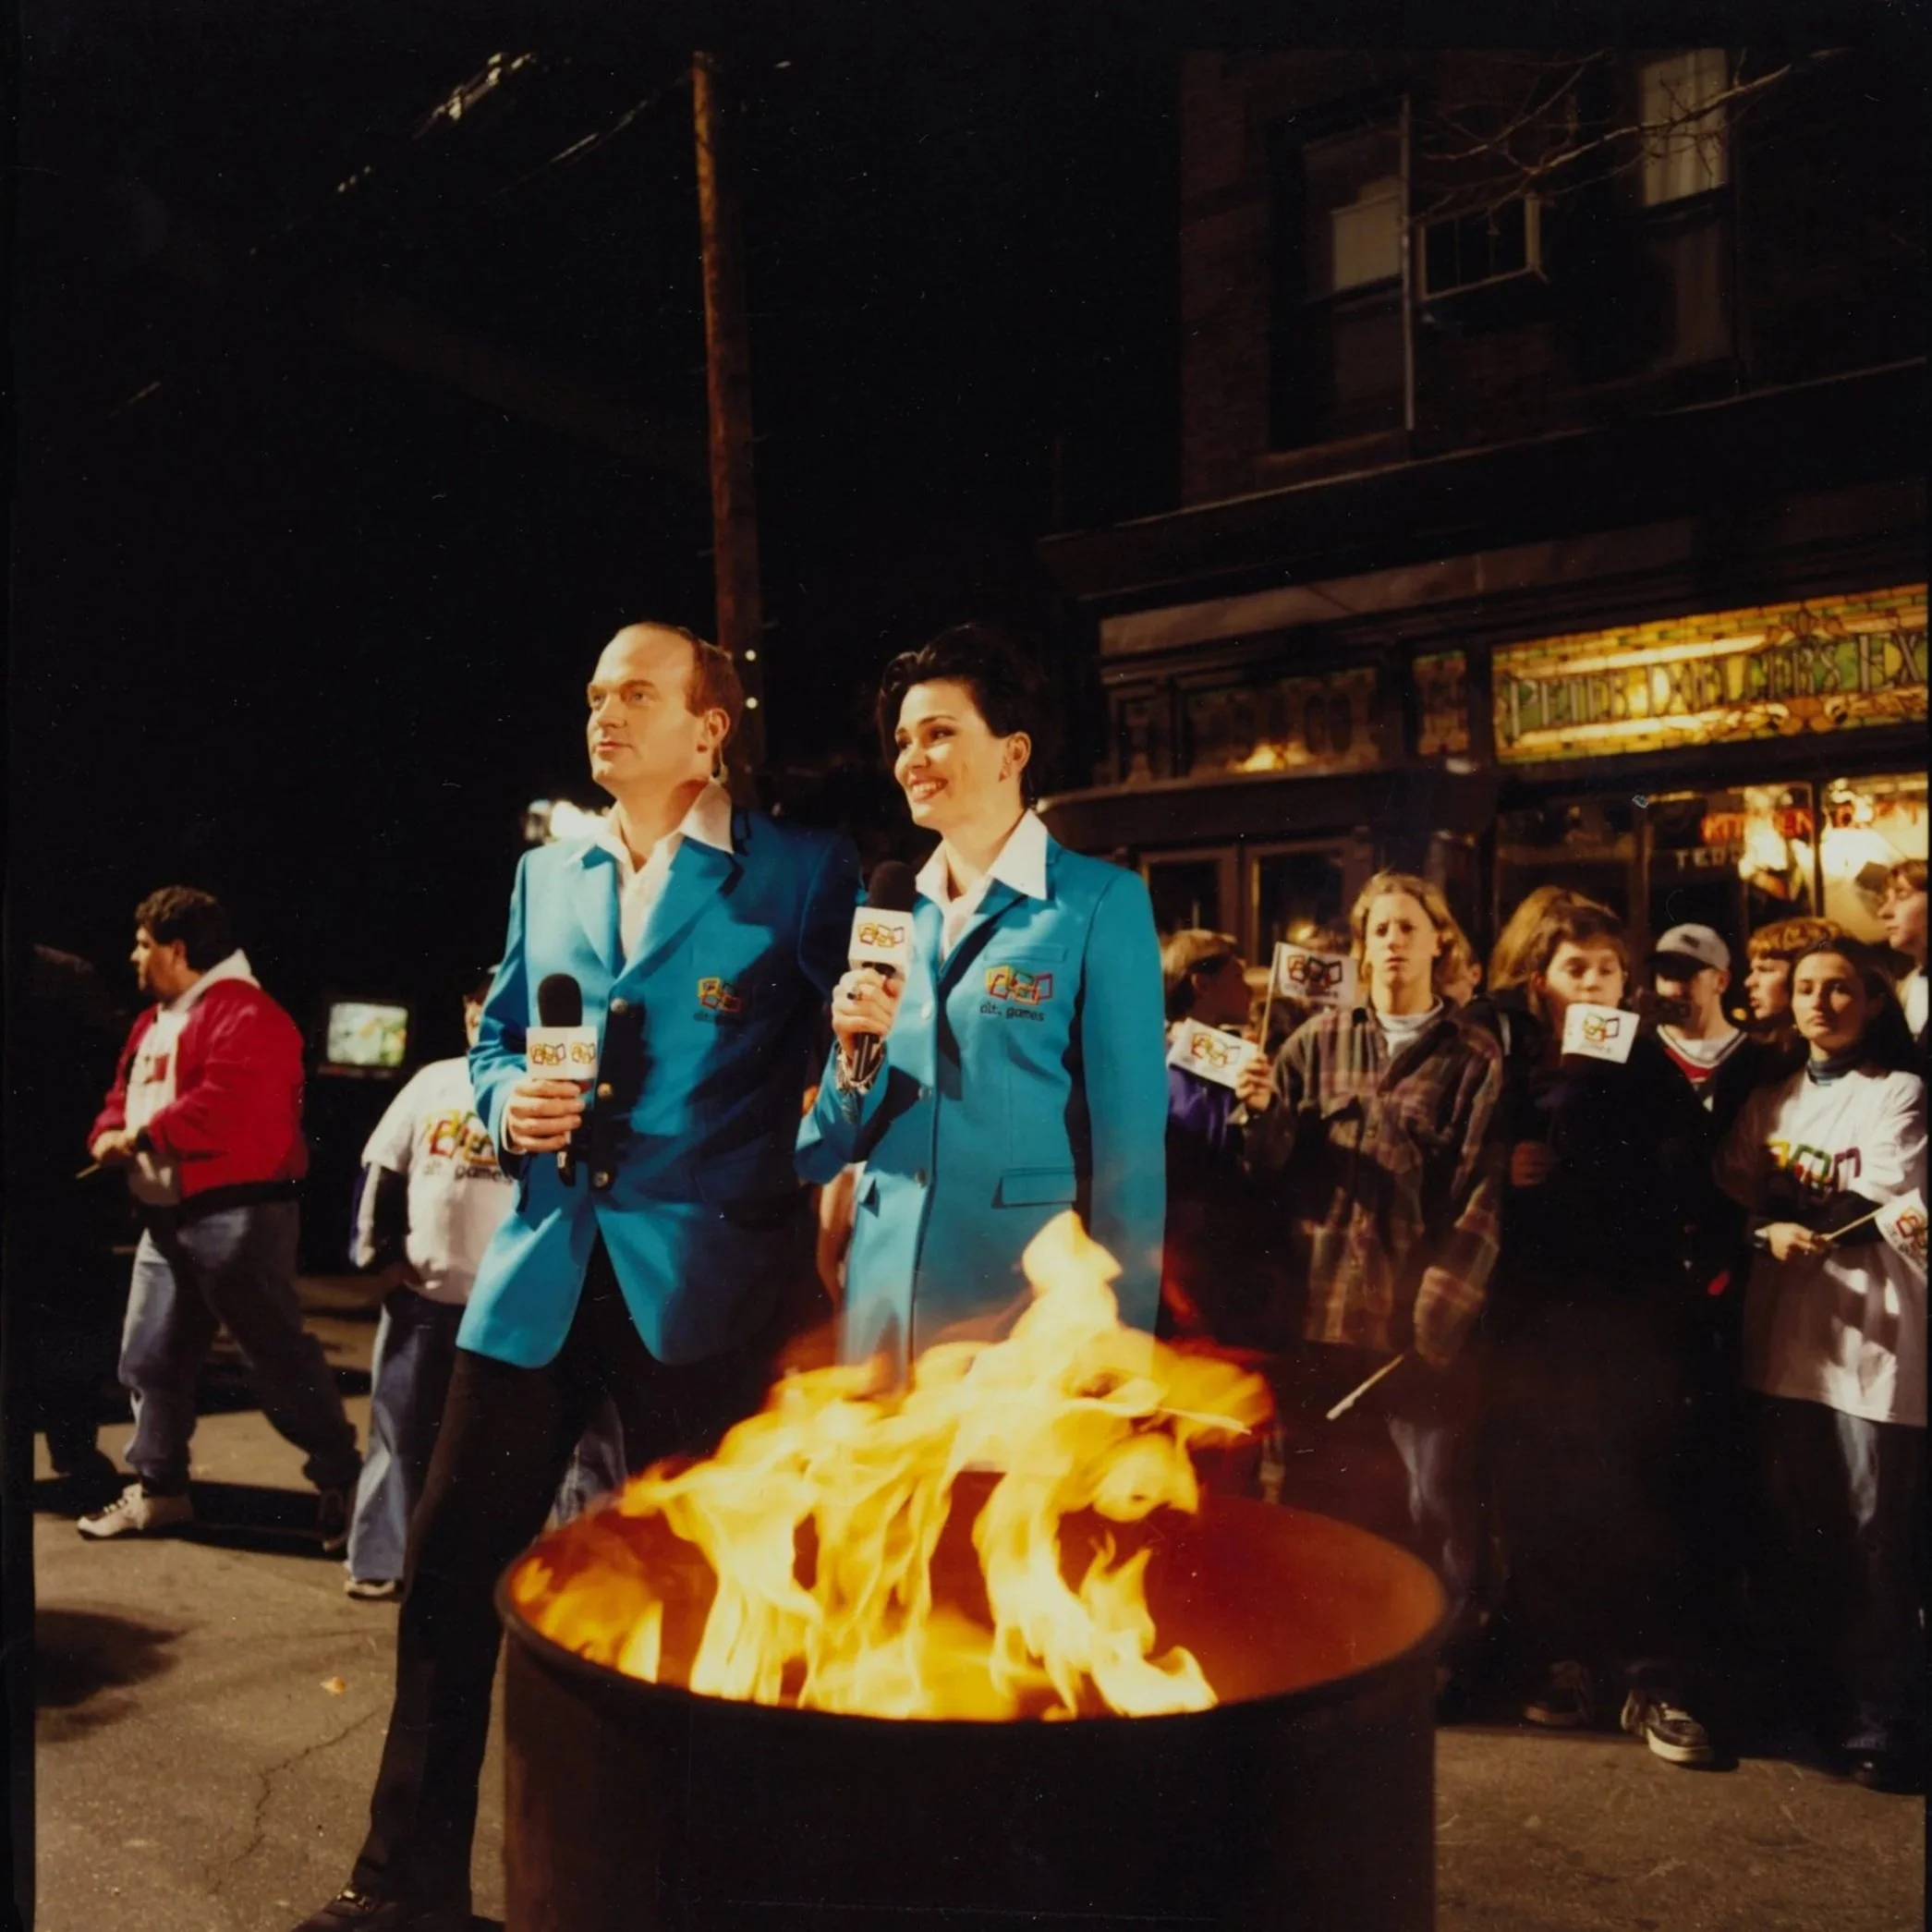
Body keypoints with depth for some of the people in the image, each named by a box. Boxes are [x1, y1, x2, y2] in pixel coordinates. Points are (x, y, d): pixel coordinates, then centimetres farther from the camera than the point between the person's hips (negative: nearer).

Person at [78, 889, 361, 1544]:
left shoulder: (244, 1014, -15)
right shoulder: (154, 1022, 19)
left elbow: (230, 1107, -28)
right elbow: (122, 1096, 21)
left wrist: (145, 1131, -18)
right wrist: (110, 1133, -2)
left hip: (236, 1214, -10)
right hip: (166, 1216, 10)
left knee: (278, 1355, -5)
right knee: (148, 1356, 13)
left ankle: (341, 1481, 5)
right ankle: (159, 1488, 26)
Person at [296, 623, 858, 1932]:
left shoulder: (801, 872, -3)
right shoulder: (549, 874, 14)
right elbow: (498, 1037, 20)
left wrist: (809, 1208, -11)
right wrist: (508, 1099, -1)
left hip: (701, 1274, -4)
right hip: (543, 1266, 5)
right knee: (451, 1561, 8)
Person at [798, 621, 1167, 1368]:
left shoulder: (1099, 901, -7)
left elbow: (1129, 1139, -9)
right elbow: (834, 1144, 11)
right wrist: (854, 1056, -9)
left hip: (1024, 1291, -5)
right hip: (885, 1290, 5)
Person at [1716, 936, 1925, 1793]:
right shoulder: (1772, 1098, 16)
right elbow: (1728, 1192, 7)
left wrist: (1776, 1191, -8)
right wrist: (1768, 1231, -12)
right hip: (1784, 1336, 5)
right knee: (1791, 1532, 9)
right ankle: (1805, 1703, 24)